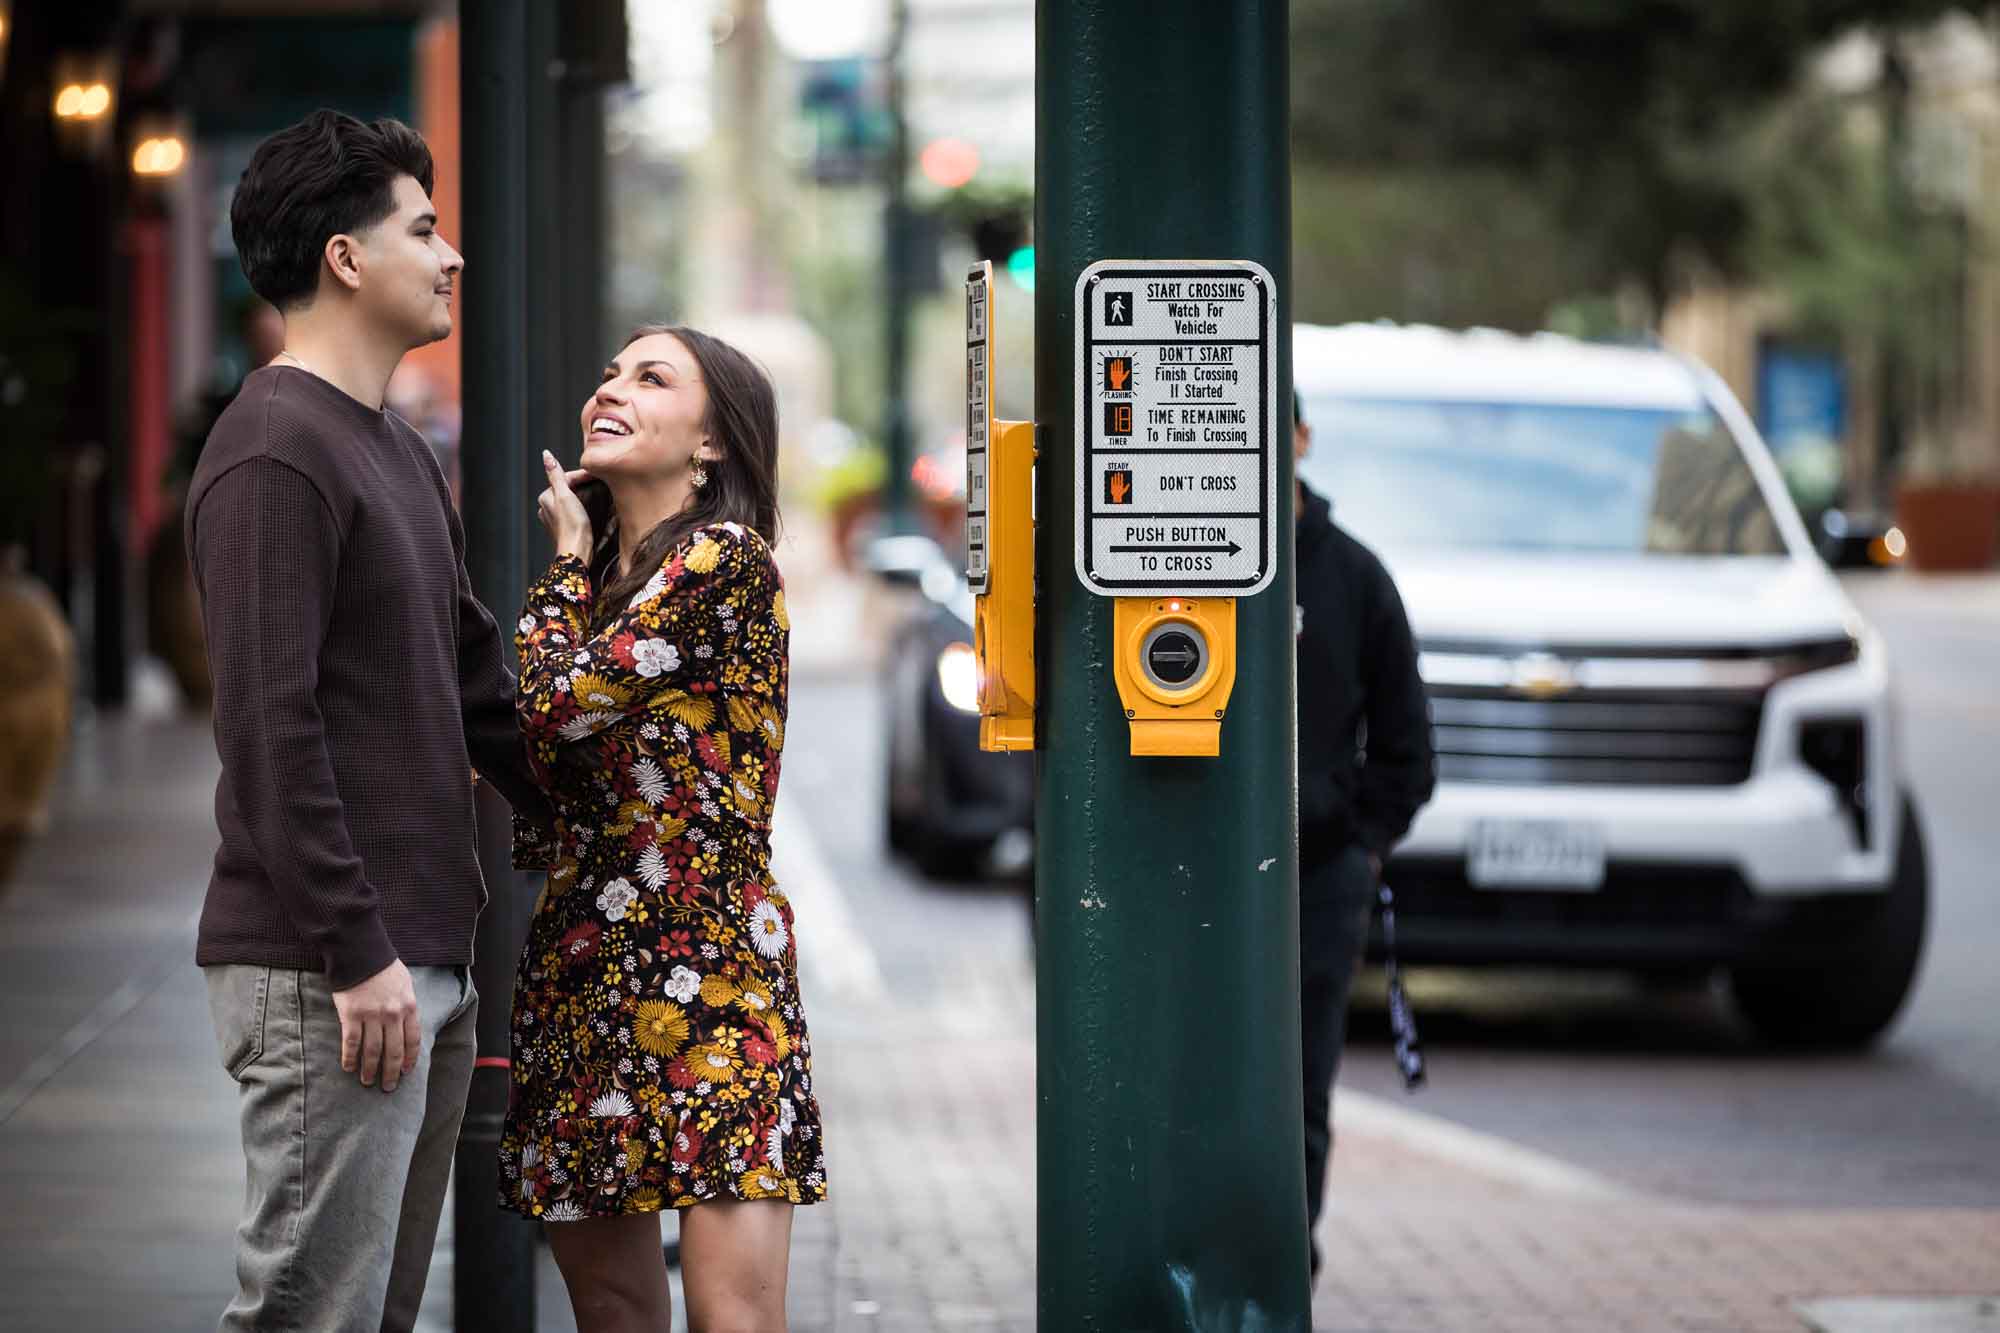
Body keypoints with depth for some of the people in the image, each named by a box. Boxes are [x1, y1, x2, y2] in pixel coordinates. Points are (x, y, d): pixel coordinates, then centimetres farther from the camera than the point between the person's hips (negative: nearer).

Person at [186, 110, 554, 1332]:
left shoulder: (400, 454, 18)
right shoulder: (274, 455, -13)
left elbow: (479, 682, 24)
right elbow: (270, 727, -18)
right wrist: (354, 954, -20)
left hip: (427, 956, 10)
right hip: (330, 973, -10)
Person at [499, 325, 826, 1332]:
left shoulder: (727, 558, -9)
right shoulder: (610, 578, 16)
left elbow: (558, 703, -15)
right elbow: (535, 764, 11)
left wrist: (569, 559, 1)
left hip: (706, 964, -8)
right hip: (577, 965, 8)